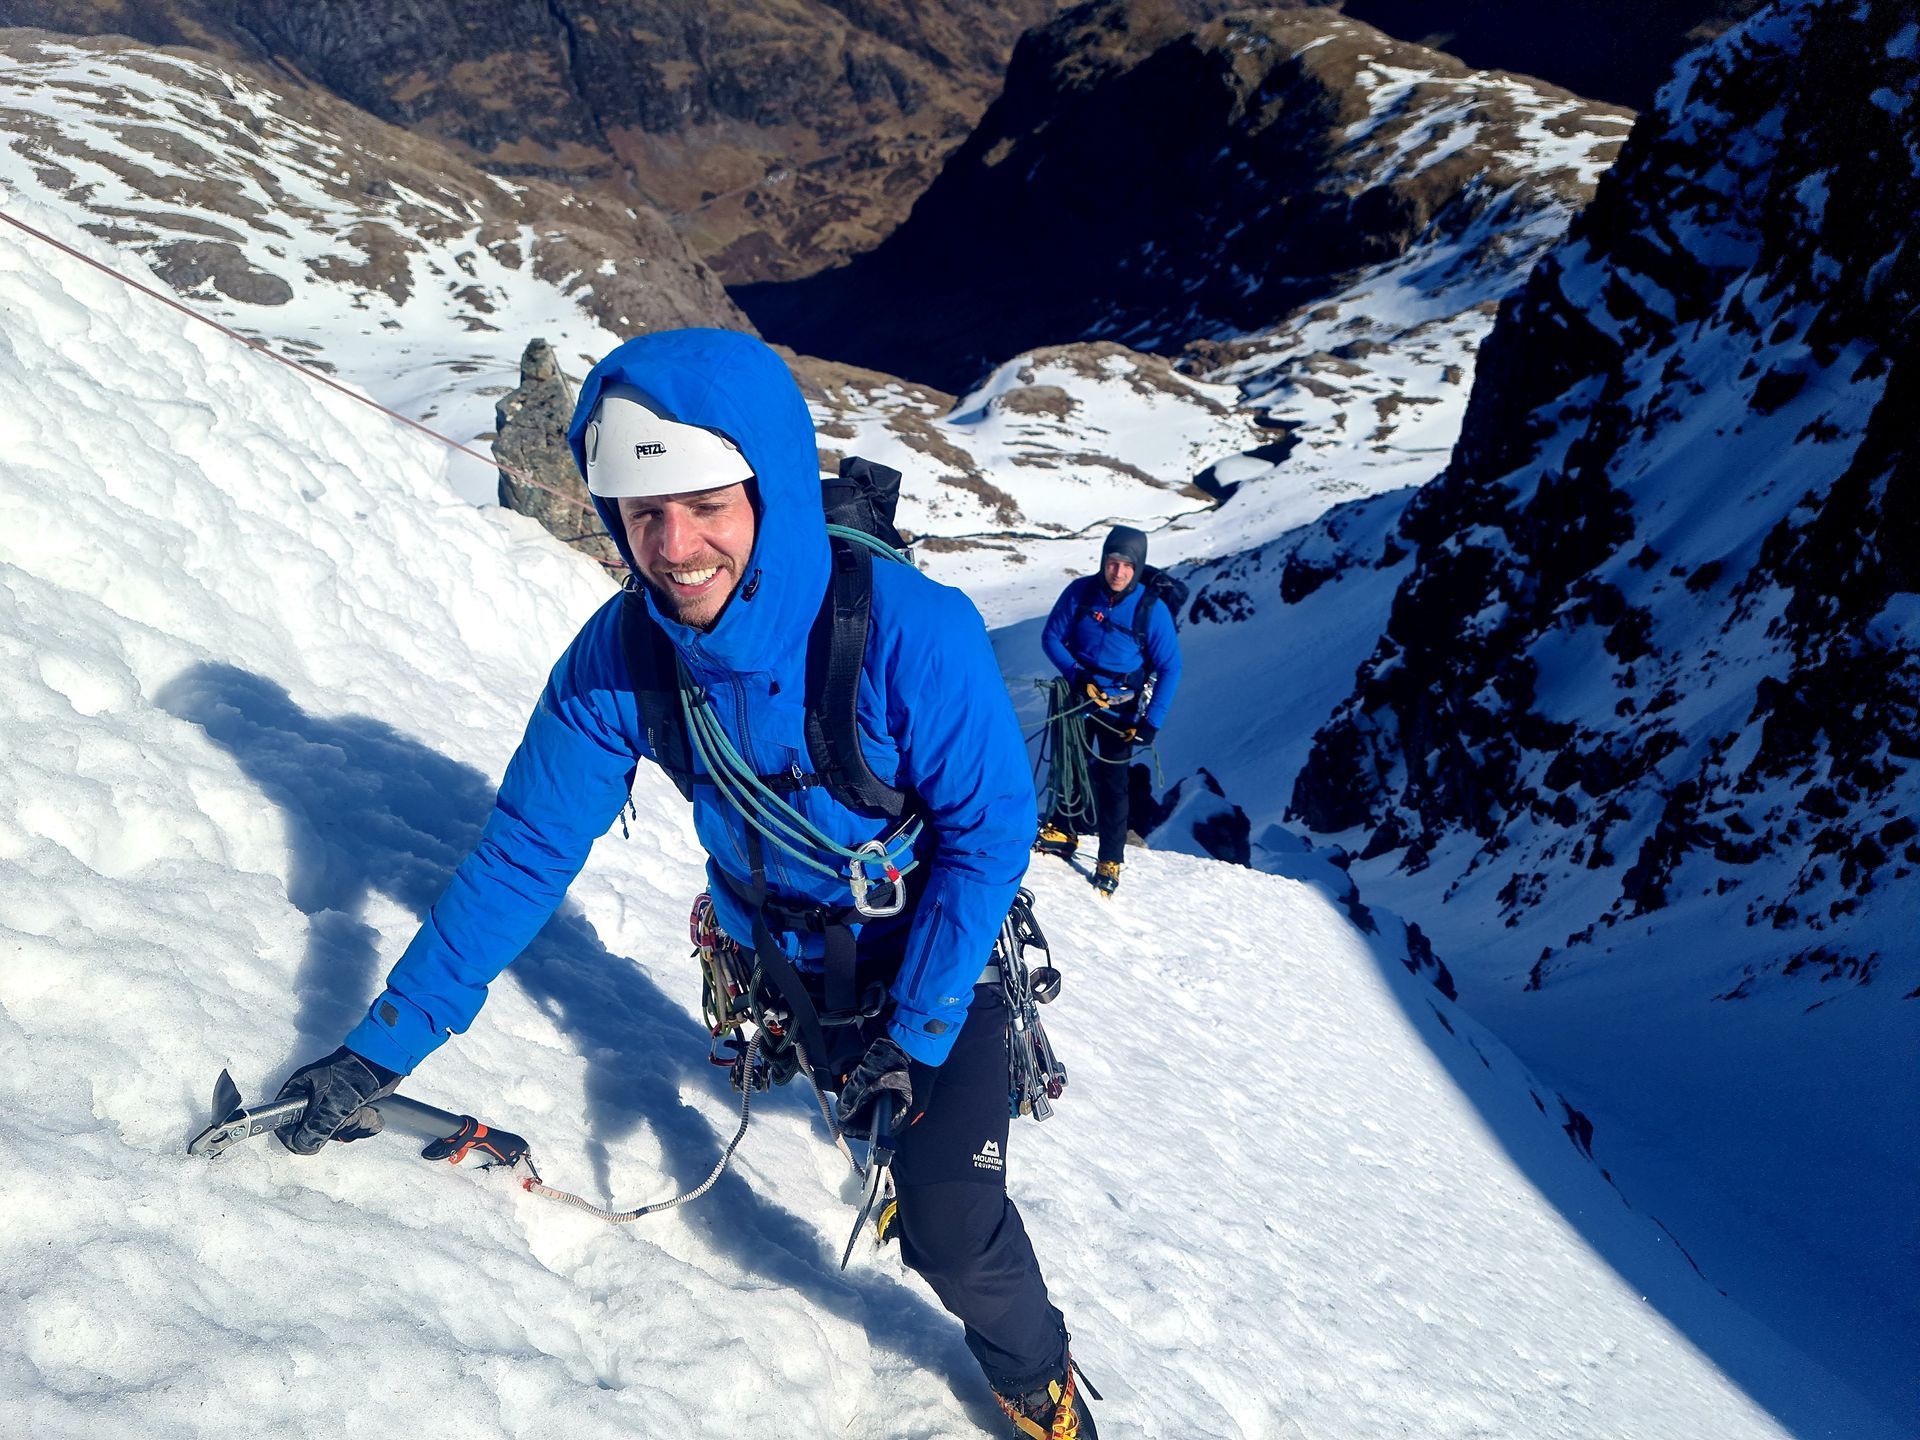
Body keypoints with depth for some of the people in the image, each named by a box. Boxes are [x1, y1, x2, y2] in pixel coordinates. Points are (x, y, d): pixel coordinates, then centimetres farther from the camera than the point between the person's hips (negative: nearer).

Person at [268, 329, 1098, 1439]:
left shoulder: (910, 631, -34)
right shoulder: (618, 658, -23)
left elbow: (988, 829, -23)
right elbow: (527, 852, -15)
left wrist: (913, 1032, -22)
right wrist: (384, 1045, -16)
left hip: (933, 944, -3)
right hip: (777, 947, 4)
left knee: (950, 1231, -10)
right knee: (872, 1106, 28)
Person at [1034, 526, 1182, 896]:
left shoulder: (1152, 609, -15)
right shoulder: (1081, 592, -11)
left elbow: (1169, 668, -10)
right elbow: (1051, 637, -3)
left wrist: (1152, 721, -17)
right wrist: (1077, 675, -18)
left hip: (1120, 709, -2)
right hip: (1078, 696, 2)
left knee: (1111, 780, -1)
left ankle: (1111, 861, 11)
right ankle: (1061, 831, 37)